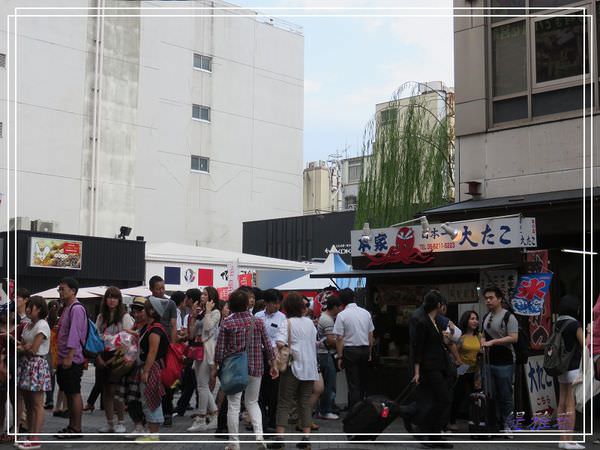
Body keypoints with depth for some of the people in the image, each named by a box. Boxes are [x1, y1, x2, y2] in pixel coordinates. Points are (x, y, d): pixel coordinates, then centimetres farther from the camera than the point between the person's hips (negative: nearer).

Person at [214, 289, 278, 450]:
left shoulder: (227, 323, -6)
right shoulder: (258, 321, 0)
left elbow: (220, 348, -5)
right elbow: (267, 345, 5)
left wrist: (215, 368, 5)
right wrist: (273, 365, 15)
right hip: (255, 367, 3)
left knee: (233, 405, 4)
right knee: (252, 402, 17)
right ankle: (259, 434, -2)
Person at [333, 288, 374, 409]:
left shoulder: (342, 315, -10)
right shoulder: (366, 313, 4)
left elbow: (340, 339, -11)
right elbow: (371, 335, 9)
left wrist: (340, 357, -4)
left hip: (350, 350, -5)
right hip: (365, 349, 5)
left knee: (353, 384, 1)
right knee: (363, 381, 17)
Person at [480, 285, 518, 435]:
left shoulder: (508, 317, -8)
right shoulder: (486, 317, 15)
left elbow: (514, 338, -17)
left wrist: (493, 342, -20)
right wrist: (483, 342, 3)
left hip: (504, 363, -7)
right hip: (489, 362, 7)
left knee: (505, 396, -3)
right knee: (493, 396, 8)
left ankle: (507, 425, 5)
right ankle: (497, 425, 15)